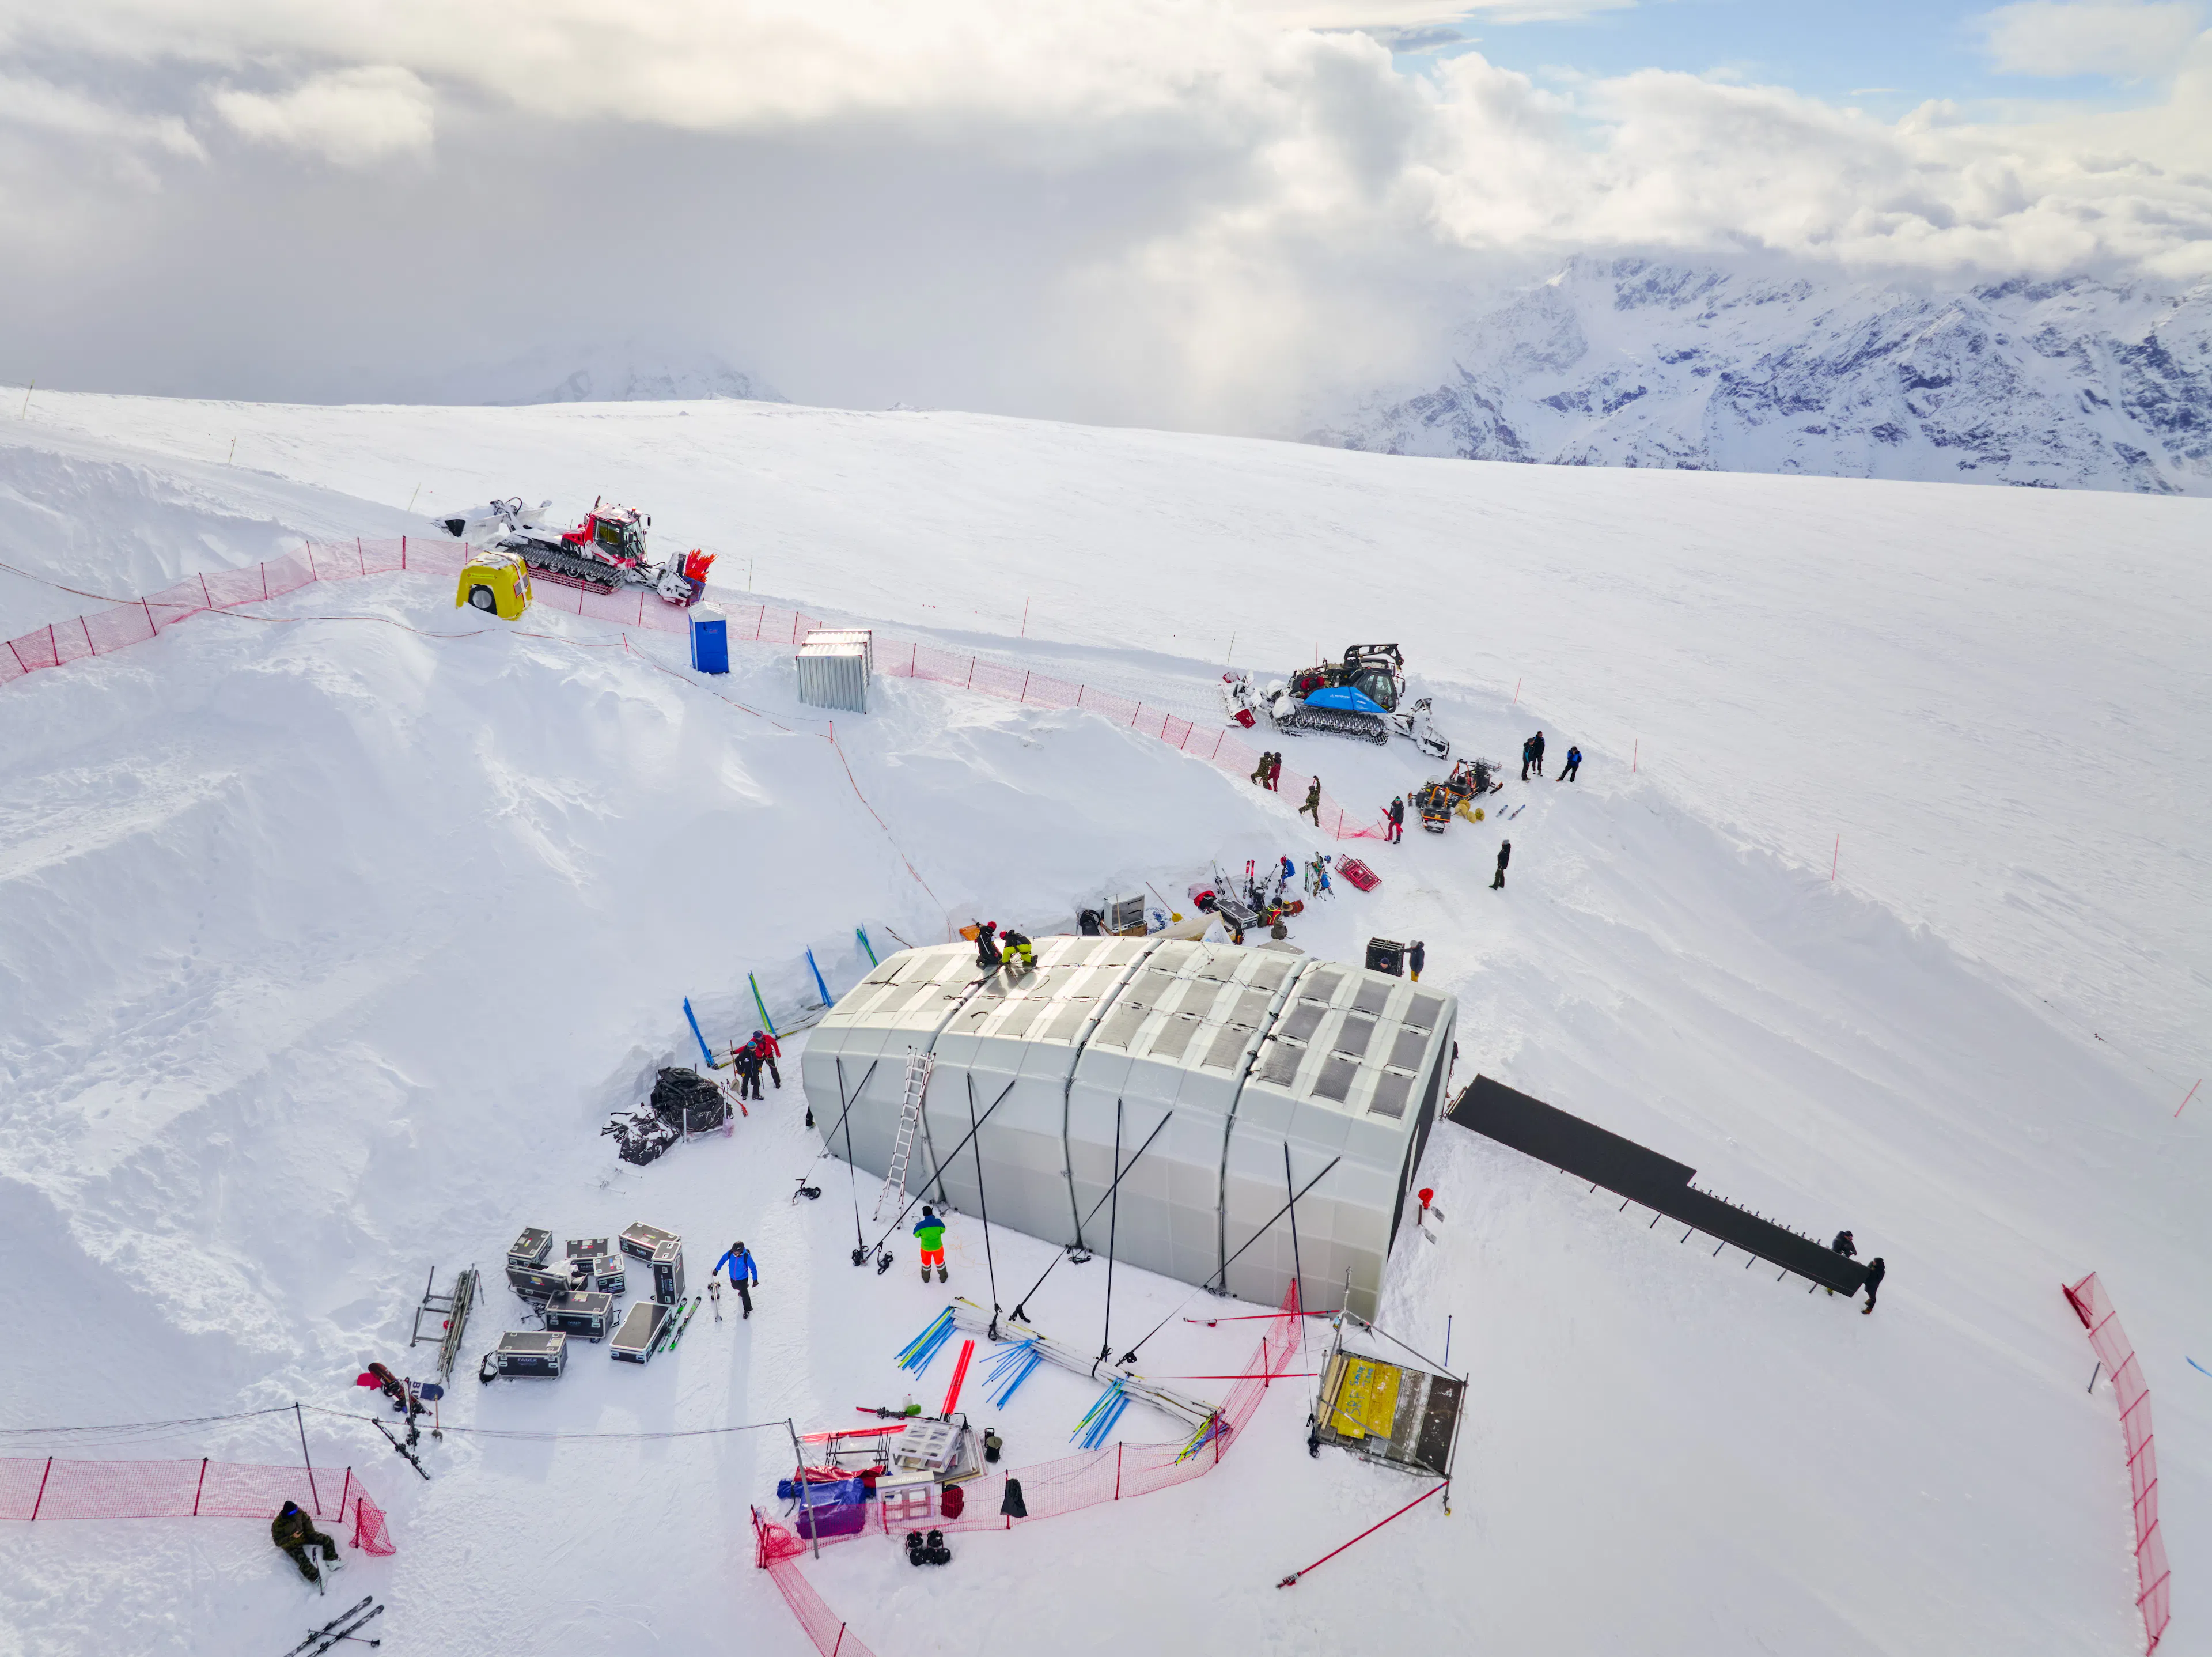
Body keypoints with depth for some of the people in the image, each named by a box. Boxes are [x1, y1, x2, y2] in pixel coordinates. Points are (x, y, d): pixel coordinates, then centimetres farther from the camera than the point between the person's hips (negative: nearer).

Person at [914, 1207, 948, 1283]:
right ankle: (943, 1278, 48)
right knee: (939, 1261, 28)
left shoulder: (920, 1225, -30)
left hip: (926, 1247, 0)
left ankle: (926, 1278, 53)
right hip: (937, 1247, 0)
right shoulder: (938, 1222, -28)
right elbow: (943, 1230, -8)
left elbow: (916, 1235, -12)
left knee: (926, 1262, 29)